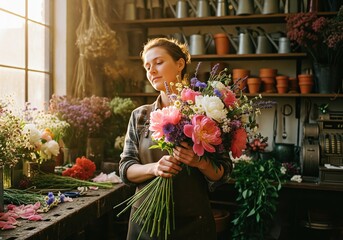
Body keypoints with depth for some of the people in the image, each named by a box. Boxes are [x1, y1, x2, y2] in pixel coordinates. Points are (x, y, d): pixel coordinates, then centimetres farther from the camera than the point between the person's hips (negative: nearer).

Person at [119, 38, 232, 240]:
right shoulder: (140, 116, 3)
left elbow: (221, 174, -3)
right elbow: (126, 169, 0)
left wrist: (200, 162, -24)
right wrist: (153, 168, -19)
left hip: (192, 221, -2)